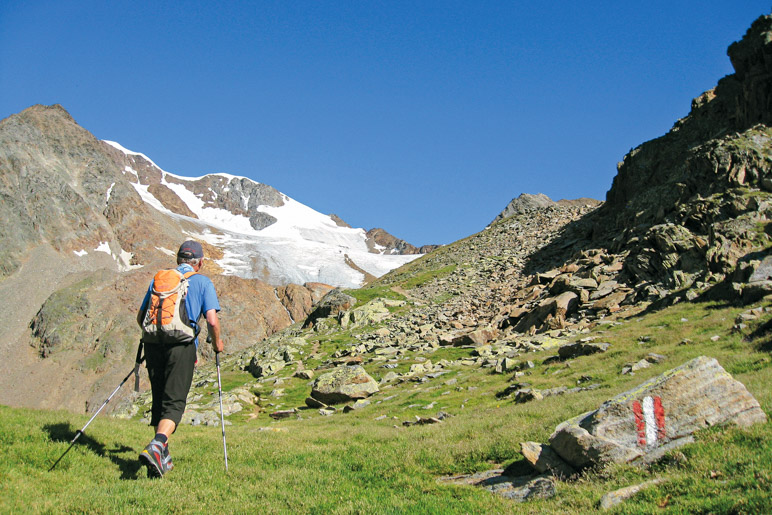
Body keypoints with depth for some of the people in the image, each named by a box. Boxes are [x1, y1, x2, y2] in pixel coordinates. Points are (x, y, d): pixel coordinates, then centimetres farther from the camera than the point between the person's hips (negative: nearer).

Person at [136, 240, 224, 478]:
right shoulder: (203, 282, 7)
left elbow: (141, 317, 19)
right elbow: (212, 321, -4)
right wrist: (217, 343, 14)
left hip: (153, 344, 4)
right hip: (181, 346, -4)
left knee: (159, 401, 16)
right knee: (174, 403, -3)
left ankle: (162, 458, 19)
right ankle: (156, 446, -27)